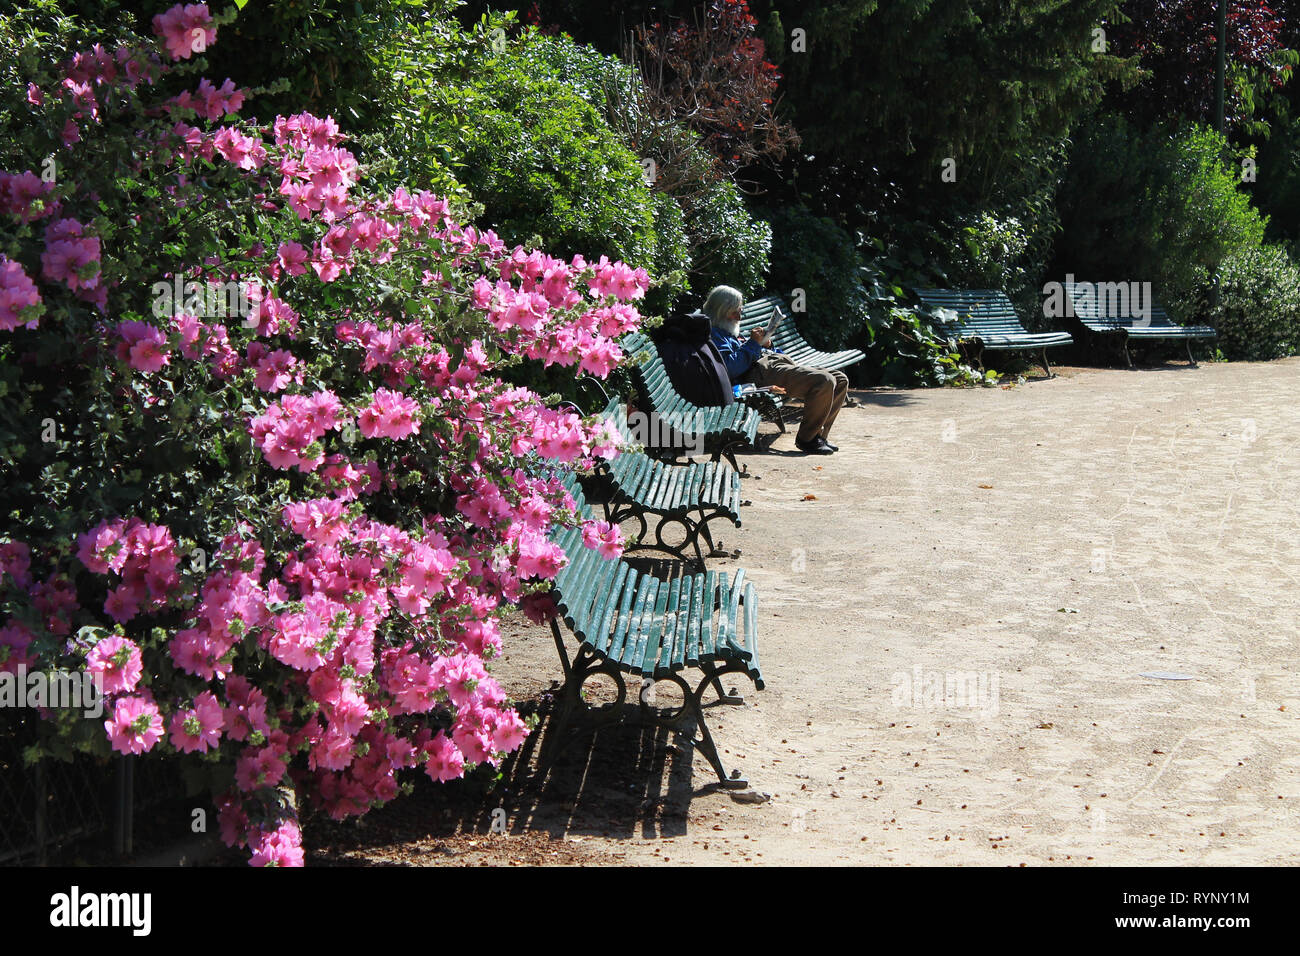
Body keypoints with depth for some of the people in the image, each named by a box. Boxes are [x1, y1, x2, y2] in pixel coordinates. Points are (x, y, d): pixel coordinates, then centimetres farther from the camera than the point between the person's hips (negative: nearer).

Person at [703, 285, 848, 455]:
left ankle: (818, 435, 0)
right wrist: (753, 343, -14)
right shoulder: (714, 334, -2)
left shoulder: (730, 333, 32)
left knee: (840, 380, 2)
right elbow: (731, 367, -19)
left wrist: (764, 345, 12)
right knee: (824, 381, -28)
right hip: (762, 372, -11)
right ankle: (806, 439, -16)